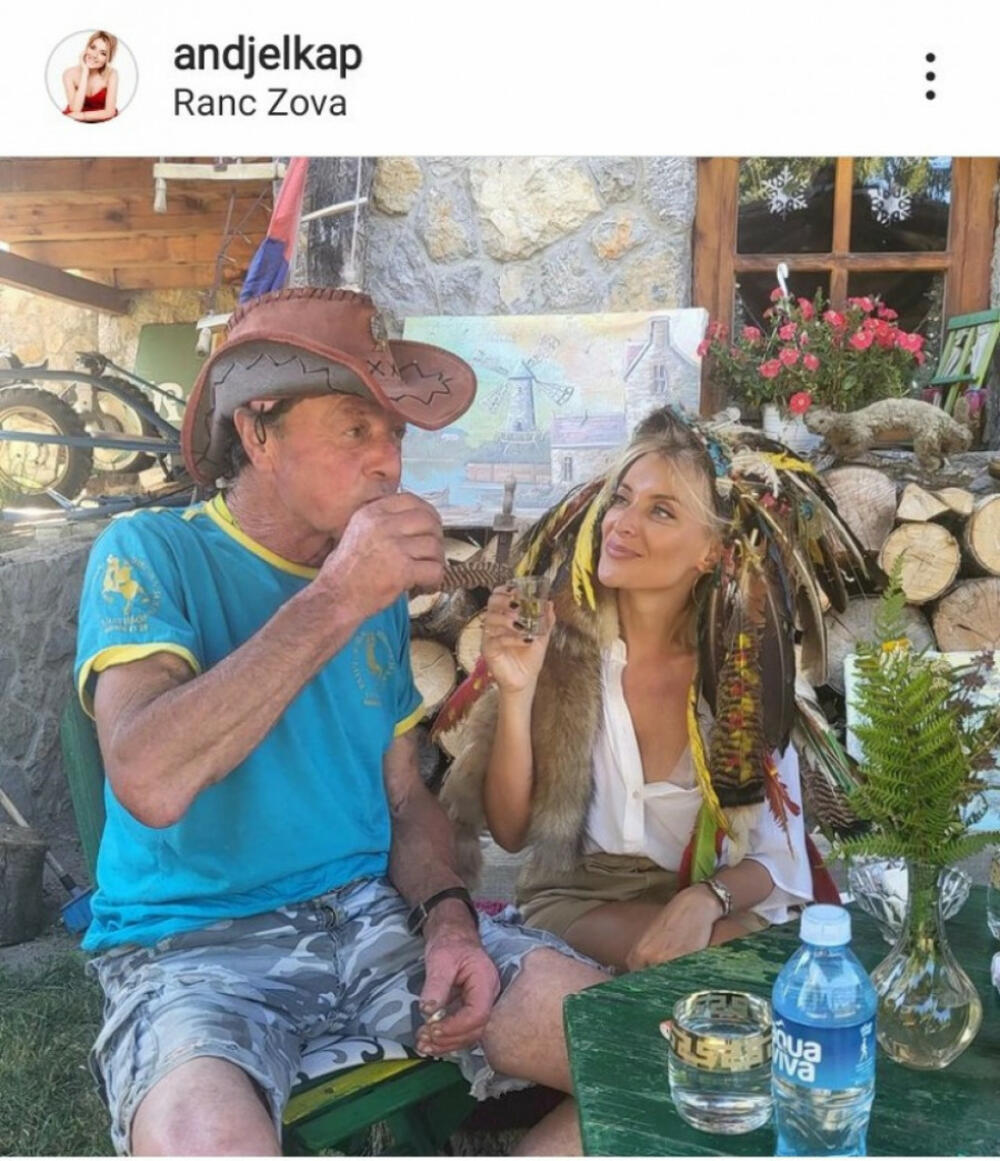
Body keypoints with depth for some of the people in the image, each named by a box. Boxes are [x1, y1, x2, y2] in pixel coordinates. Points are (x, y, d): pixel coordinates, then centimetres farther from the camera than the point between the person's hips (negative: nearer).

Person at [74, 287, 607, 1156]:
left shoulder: (379, 589, 9)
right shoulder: (150, 554, -8)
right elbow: (149, 783, -25)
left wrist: (450, 920, -5)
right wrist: (335, 598, -23)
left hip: (375, 917, 5)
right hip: (194, 946, -4)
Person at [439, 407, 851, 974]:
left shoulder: (743, 660, -10)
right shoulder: (559, 636, -12)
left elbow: (777, 859, -4)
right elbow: (512, 830, -9)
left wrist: (706, 899, -26)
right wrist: (516, 693, -23)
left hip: (723, 909, 3)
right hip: (577, 905, -2)